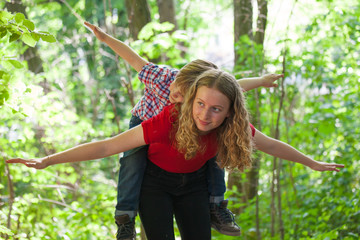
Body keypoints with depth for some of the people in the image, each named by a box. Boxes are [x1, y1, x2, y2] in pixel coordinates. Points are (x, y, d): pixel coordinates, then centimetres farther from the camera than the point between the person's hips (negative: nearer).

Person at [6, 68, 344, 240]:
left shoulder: (234, 128, -24)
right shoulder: (170, 120, -38)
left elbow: (272, 145, -3)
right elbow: (108, 146, -35)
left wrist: (313, 163, 10)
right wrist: (46, 161, -37)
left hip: (192, 184, 4)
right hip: (156, 183, -4)